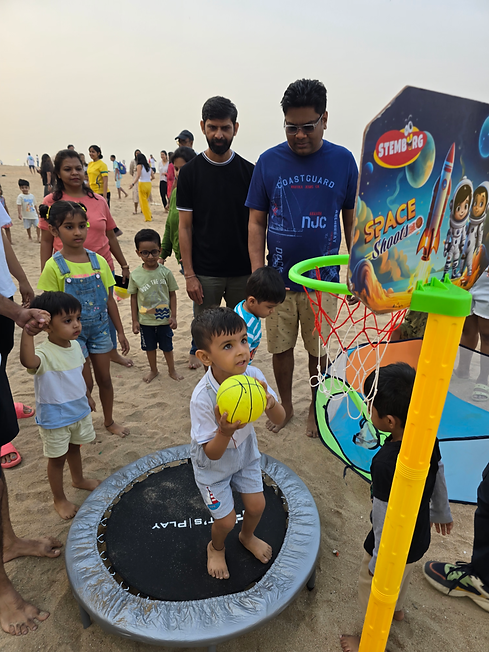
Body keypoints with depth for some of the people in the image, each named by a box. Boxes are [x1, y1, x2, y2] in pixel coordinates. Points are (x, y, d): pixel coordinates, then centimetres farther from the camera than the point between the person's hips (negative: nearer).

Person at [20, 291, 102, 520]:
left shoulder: (75, 346, -5)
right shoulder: (44, 354, -28)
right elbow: (28, 361, -54)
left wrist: (87, 397, 21)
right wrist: (27, 330, -61)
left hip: (79, 411, 6)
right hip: (54, 418, -6)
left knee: (74, 448, 28)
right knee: (57, 458, 13)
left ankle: (78, 479, 52)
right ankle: (59, 499, 33)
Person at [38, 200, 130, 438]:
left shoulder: (98, 261, -4)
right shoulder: (54, 266, -13)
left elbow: (109, 299, 2)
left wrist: (120, 332, 5)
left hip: (100, 329, 3)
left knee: (104, 378, 15)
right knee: (85, 383, 5)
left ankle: (109, 421, 36)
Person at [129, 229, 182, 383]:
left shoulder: (165, 272, -9)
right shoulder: (135, 275, -8)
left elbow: (172, 294, -2)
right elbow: (133, 298, 0)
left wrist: (173, 316, -5)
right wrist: (134, 320, 1)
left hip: (164, 319, -1)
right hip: (145, 320, 1)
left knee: (167, 346, 13)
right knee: (150, 347, 17)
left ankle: (172, 370, 35)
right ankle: (153, 370, 40)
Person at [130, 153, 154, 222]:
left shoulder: (139, 166, -7)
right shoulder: (148, 166, 9)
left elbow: (138, 176, -17)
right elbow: (153, 177, 10)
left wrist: (133, 184, -19)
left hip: (142, 184, -5)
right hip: (149, 184, 5)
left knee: (143, 201, 4)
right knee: (146, 200, 21)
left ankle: (148, 218, 5)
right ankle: (149, 214, 17)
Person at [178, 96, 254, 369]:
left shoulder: (248, 171, 2)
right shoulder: (190, 172, 0)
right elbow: (185, 227, -1)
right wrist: (189, 274, -7)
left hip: (242, 271, 1)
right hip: (205, 273, -1)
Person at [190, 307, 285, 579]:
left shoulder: (253, 375, -25)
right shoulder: (202, 398, -37)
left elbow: (280, 418, -16)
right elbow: (212, 453, -28)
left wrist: (270, 402, -39)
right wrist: (225, 431, -50)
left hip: (245, 454, 4)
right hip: (213, 465, -4)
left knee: (257, 505, 15)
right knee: (227, 520, 8)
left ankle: (248, 536, 52)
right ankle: (217, 548, 46)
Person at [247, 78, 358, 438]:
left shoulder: (343, 160, -1)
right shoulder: (269, 161, -1)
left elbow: (352, 219, 5)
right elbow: (257, 222, 0)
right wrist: (257, 273, -9)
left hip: (322, 277, 0)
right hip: (279, 277, 1)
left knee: (318, 350, 12)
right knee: (281, 347, 12)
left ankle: (316, 408, 34)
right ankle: (285, 405, 34)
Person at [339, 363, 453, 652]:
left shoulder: (386, 464, -40)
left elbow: (387, 519, -29)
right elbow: (439, 479, 0)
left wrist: (378, 560, -12)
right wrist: (442, 512, 19)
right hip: (420, 538, 7)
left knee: (373, 588, 21)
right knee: (402, 576, 36)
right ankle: (397, 609, 64)